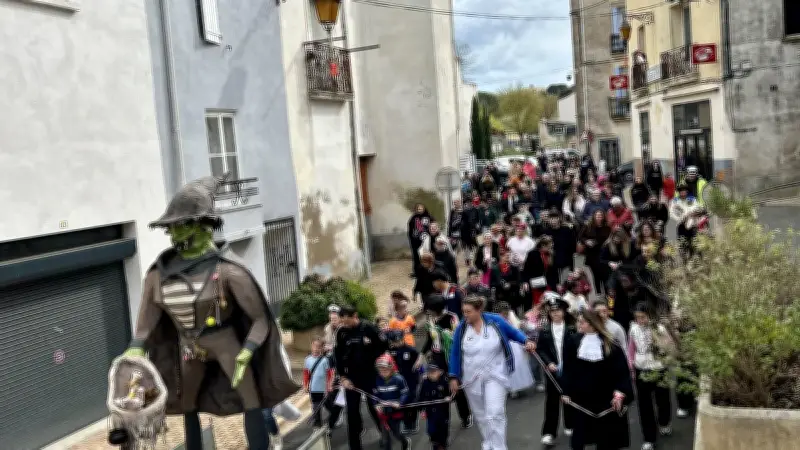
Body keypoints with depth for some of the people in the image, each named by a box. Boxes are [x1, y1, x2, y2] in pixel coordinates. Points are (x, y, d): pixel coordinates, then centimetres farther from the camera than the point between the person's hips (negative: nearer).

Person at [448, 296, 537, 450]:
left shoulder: (496, 321, -13)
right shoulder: (461, 328, -8)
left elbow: (514, 333, 3)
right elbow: (455, 354, 1)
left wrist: (527, 341, -15)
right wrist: (454, 377, 0)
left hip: (495, 376, -3)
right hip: (472, 379, 3)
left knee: (495, 414, -11)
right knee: (481, 415, 16)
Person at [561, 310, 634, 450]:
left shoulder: (610, 344, -7)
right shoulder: (572, 342, -2)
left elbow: (622, 371, -9)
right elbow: (567, 369, 2)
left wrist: (620, 393, -20)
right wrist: (566, 392, -1)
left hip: (605, 398, -1)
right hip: (580, 397, 1)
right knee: (579, 435, 9)